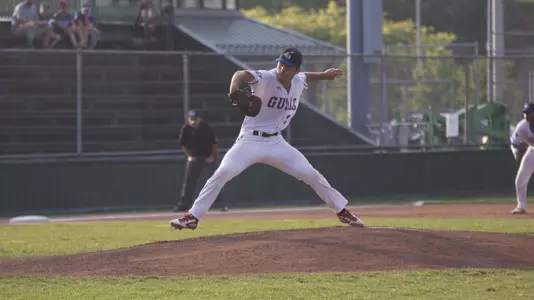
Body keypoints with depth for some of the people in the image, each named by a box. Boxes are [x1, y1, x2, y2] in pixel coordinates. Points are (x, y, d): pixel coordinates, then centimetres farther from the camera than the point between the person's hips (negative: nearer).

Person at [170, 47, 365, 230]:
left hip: (276, 143, 5)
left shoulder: (298, 82, 3)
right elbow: (241, 75, -38)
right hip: (250, 141, -5)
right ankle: (193, 217, -18)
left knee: (312, 175, 2)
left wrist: (324, 75, 27)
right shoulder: (267, 79, -17)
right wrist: (234, 91, -57)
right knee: (223, 173, -23)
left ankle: (342, 211, 19)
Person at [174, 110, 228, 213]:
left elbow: (214, 143, -9)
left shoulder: (207, 128, -19)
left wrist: (212, 157, -13)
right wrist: (189, 156, -6)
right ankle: (183, 204, -3)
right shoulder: (185, 129, -13)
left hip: (209, 157, -2)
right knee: (189, 180, -5)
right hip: (194, 157, 2)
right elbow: (183, 144, 2)